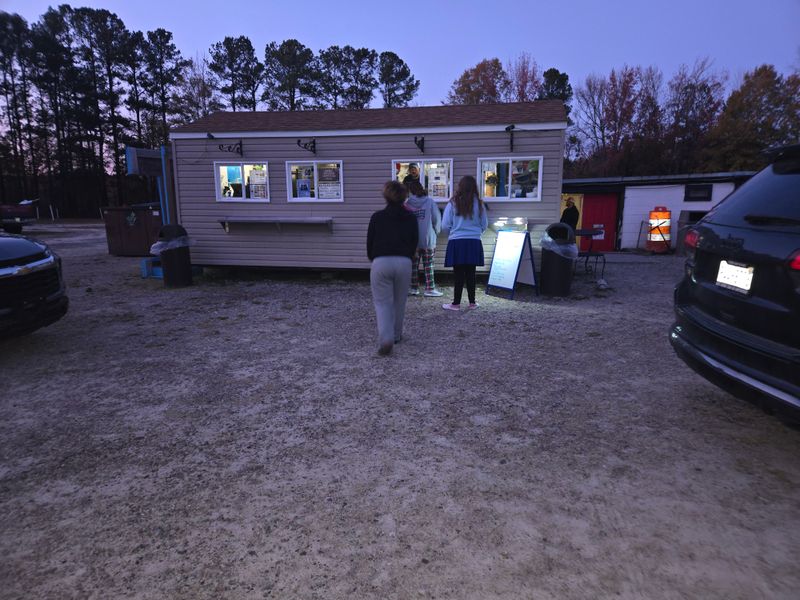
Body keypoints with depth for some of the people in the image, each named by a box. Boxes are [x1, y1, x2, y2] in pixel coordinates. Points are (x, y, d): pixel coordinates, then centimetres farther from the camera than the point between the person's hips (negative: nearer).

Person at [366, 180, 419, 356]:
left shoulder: (377, 217, 5)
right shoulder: (410, 217, 9)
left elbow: (369, 242, 10)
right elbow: (415, 242, 11)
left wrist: (373, 259, 26)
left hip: (381, 263, -2)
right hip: (404, 263, 2)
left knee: (382, 302, 2)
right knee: (399, 302, 17)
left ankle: (386, 339, -15)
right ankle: (396, 335, 29)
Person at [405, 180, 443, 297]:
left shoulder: (407, 203, -5)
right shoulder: (430, 201, -5)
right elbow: (437, 219, -4)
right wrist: (435, 231, 14)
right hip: (428, 240, -1)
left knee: (413, 265, 10)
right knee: (428, 265, 6)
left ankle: (414, 288, 13)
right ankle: (430, 288, 7)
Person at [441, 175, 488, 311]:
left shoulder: (453, 203, -5)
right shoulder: (479, 204, 2)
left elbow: (445, 225, -4)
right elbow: (484, 225, 8)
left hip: (456, 242, -2)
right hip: (474, 242, 2)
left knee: (458, 273, 2)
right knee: (470, 273, 10)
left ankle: (456, 303, 6)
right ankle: (472, 302, 18)